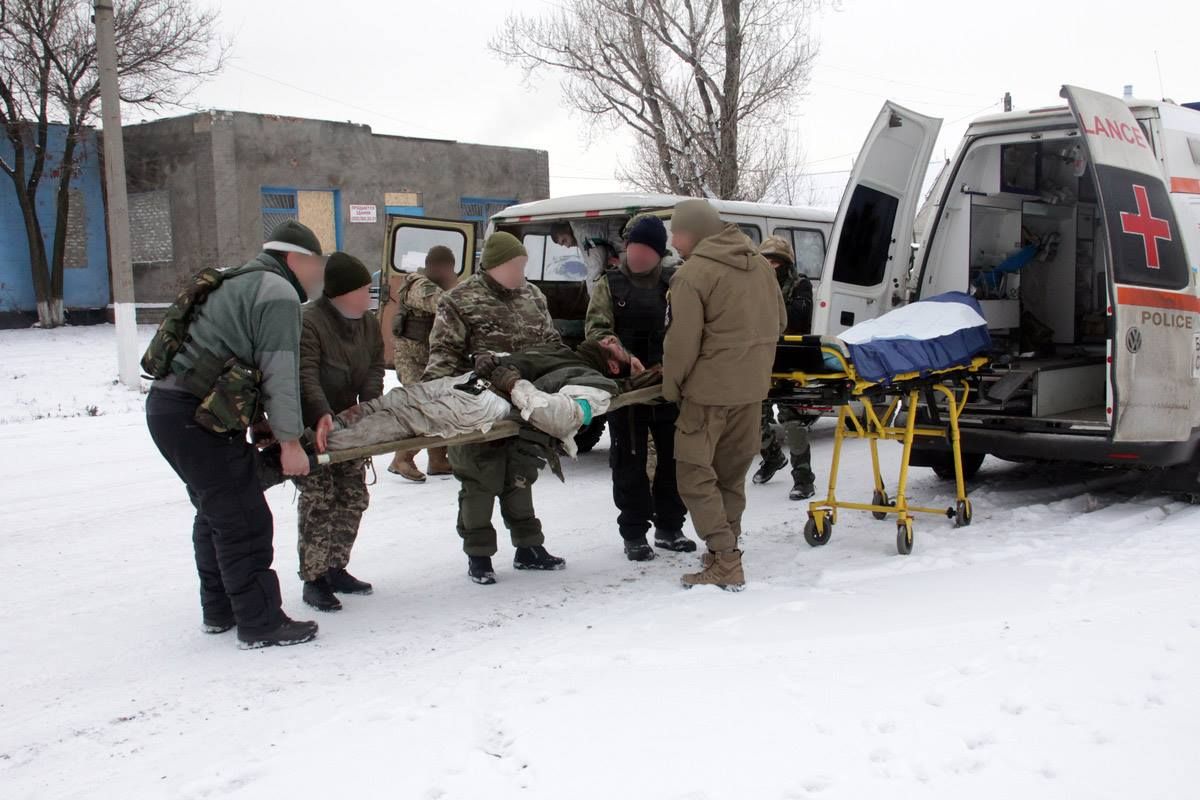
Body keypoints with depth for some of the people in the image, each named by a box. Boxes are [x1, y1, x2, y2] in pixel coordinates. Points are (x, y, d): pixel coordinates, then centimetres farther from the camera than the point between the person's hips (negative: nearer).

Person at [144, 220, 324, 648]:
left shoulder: (237, 283, 23)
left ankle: (219, 611, 29)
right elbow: (280, 371, -14)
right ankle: (260, 623, -2)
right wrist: (289, 441, -14)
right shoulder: (278, 293, -8)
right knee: (244, 523, -6)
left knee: (216, 513, 19)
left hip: (166, 404, 11)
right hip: (196, 415, -11)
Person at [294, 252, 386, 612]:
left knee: (353, 498, 8)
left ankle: (335, 568, 22)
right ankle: (313, 579, -2)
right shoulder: (308, 322, -20)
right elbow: (306, 375, -29)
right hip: (312, 428, -7)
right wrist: (322, 415, -43)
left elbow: (375, 369, 0)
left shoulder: (368, 323, 5)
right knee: (319, 501, -11)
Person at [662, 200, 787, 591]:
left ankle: (725, 563, -4)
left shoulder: (692, 275, -14)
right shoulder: (761, 266, 10)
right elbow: (779, 323, 16)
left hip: (709, 388, -8)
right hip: (752, 386, 8)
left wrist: (671, 387, -2)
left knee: (695, 476, 0)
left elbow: (682, 342, -16)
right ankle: (726, 550, 26)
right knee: (732, 472, 18)